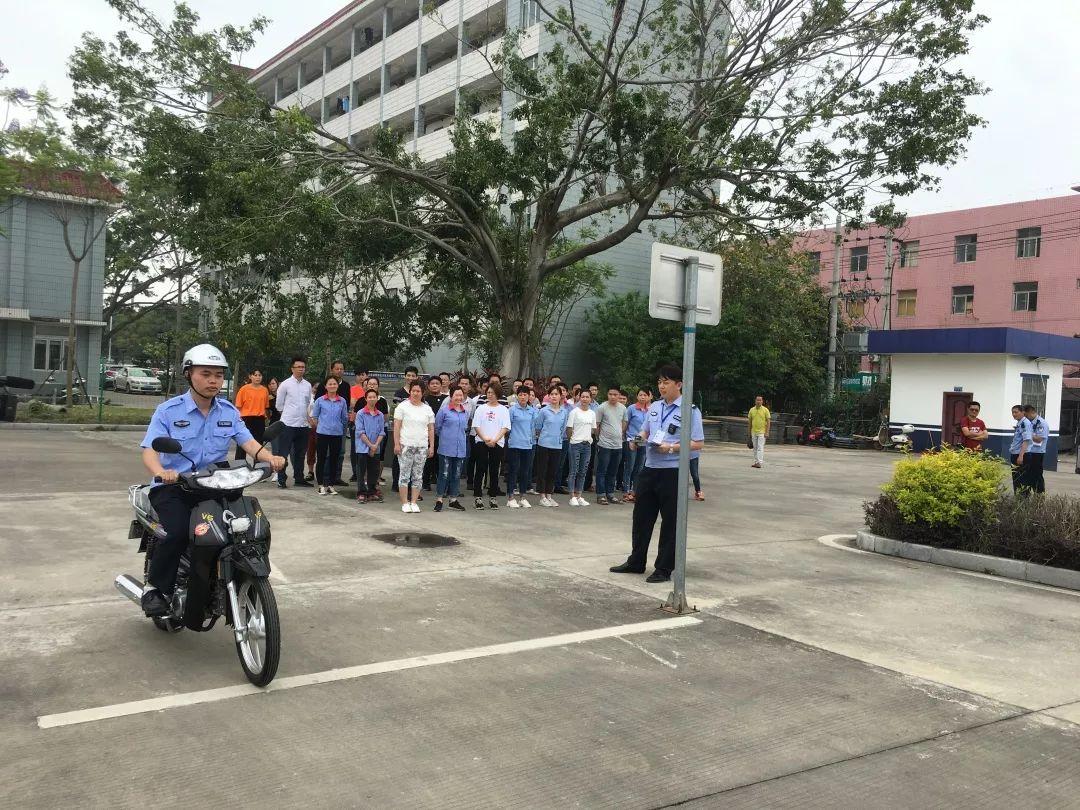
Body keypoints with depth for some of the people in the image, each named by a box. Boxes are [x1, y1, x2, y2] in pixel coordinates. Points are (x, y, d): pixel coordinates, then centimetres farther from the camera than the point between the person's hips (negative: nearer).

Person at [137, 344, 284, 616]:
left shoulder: (229, 411, 9)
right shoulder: (168, 410, -3)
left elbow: (248, 442, -2)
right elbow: (149, 449, -13)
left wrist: (270, 457, -24)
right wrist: (161, 472, -36)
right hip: (172, 487, -4)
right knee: (179, 530, -30)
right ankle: (154, 585, -4)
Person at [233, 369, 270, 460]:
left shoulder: (265, 390, 6)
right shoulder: (244, 389, -3)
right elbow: (238, 407, -2)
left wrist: (265, 418, 9)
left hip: (260, 421, 3)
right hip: (246, 419, -3)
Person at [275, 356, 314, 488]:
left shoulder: (308, 385, 8)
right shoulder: (285, 384, -5)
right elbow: (279, 405, 2)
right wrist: (290, 412, 9)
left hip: (303, 424, 5)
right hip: (288, 424, -5)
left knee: (300, 454, 12)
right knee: (284, 453, -1)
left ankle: (299, 479, 22)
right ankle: (281, 480, 5)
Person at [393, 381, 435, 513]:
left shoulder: (427, 409, 11)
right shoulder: (403, 406, 1)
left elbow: (431, 429, 11)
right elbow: (397, 426, -2)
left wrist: (431, 446, 5)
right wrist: (396, 444, -9)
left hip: (422, 447, 3)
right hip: (405, 446, -3)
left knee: (418, 476, 4)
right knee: (404, 475, -2)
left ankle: (414, 502, 11)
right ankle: (405, 503, 4)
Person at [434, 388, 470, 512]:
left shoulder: (466, 412, 10)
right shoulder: (444, 411, -5)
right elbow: (437, 427, 2)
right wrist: (445, 437, 9)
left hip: (461, 449, 5)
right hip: (446, 448, -5)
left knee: (457, 475, 10)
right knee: (444, 474, -4)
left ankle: (453, 500, 18)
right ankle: (439, 500, 3)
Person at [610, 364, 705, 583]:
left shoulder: (689, 411, -8)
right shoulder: (655, 407, 10)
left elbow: (698, 444, -10)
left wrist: (671, 447, -21)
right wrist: (639, 439, 1)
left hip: (673, 472, -6)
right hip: (649, 469, 6)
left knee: (670, 521, 4)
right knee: (641, 516, 13)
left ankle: (664, 569, 16)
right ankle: (636, 562, 28)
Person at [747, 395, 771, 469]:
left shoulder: (765, 410, -3)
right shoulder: (751, 410, 7)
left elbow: (768, 421, -4)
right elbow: (749, 422, 12)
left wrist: (767, 432, -12)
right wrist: (748, 432, 10)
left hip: (762, 432, -4)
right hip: (754, 432, 5)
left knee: (760, 447, -11)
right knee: (755, 448, 9)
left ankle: (760, 462, -16)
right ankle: (756, 462, 16)